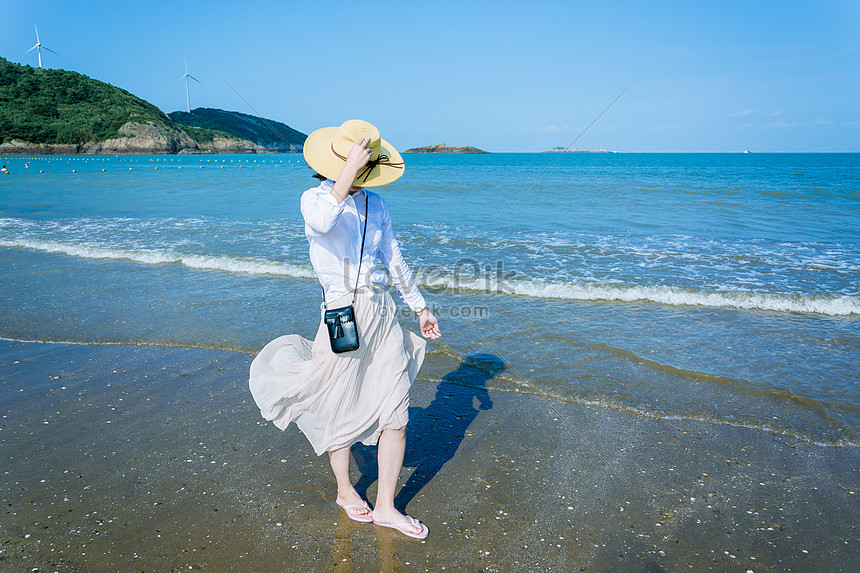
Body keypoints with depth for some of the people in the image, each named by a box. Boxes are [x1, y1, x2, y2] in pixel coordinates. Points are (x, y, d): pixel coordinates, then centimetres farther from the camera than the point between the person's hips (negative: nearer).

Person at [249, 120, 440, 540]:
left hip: (383, 313, 5)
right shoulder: (314, 198, -5)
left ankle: (385, 507, 21)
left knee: (396, 413, 5)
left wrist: (419, 306, 21)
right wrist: (350, 169, -30)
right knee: (342, 412, 10)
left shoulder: (375, 205, 11)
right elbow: (323, 221, -32)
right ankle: (345, 491, 36)